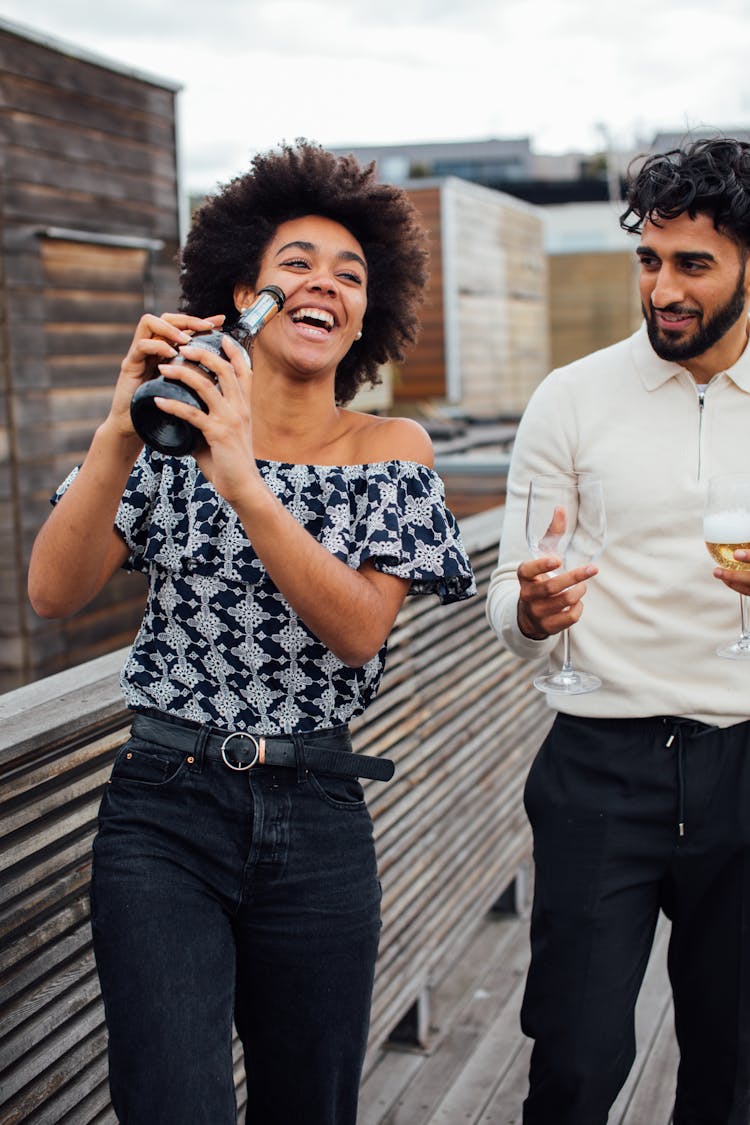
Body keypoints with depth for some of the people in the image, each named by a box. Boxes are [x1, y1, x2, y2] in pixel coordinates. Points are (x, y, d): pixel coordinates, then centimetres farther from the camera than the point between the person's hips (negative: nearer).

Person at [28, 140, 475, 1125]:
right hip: (164, 812, -1)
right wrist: (120, 432, -24)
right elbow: (53, 593, -10)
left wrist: (245, 484, -24)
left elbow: (358, 630, -12)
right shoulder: (174, 429, 1)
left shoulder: (394, 449, 3)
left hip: (320, 822, 2)